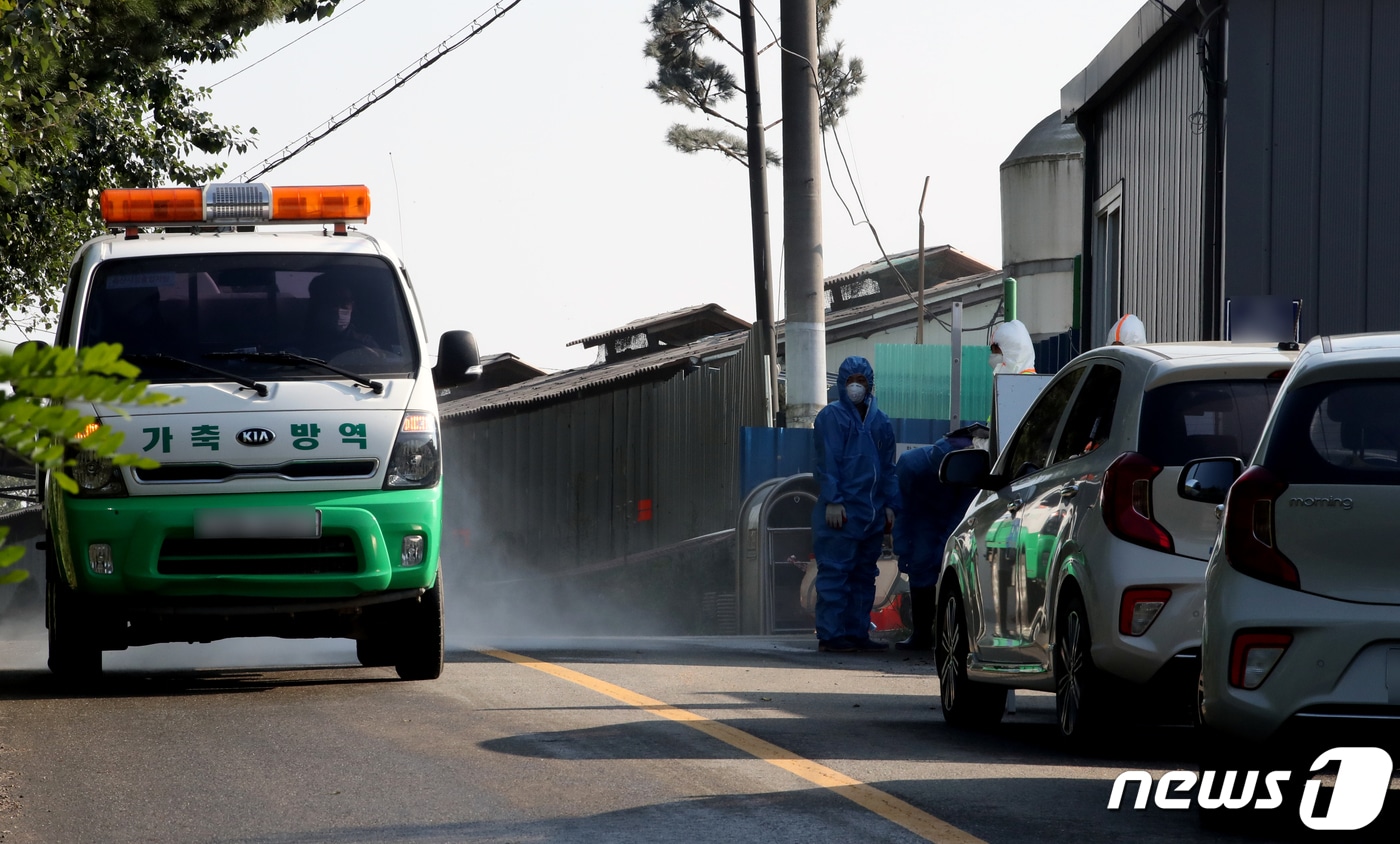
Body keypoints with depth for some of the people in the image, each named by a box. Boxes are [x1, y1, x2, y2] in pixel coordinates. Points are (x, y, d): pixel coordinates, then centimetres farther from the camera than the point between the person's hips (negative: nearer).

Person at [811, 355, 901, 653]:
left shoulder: (880, 422, 16)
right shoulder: (832, 416, -1)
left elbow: (888, 467, 19)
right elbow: (828, 462, -7)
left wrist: (890, 504, 11)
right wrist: (832, 500, -15)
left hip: (872, 514, 6)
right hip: (841, 511, -6)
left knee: (864, 574, 9)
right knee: (835, 573, -8)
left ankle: (857, 632, 14)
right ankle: (829, 634, -8)